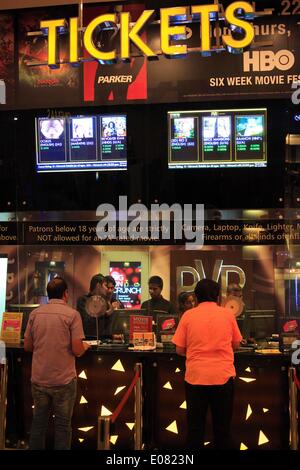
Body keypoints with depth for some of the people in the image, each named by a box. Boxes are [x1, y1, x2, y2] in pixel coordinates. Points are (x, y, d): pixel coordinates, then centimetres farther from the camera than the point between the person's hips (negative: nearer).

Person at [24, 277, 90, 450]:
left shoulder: (35, 313, 1)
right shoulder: (72, 314, -11)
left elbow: (27, 346, 7)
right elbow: (77, 350, -14)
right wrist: (85, 346, 8)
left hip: (39, 379, 4)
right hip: (63, 380, -4)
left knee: (39, 421, 17)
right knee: (62, 424, 9)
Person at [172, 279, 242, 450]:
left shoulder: (188, 315, -2)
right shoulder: (228, 314, 0)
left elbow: (180, 349, 0)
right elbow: (236, 344, 10)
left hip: (196, 377, 0)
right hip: (223, 376, 1)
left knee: (195, 425, 11)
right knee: (222, 426, 12)